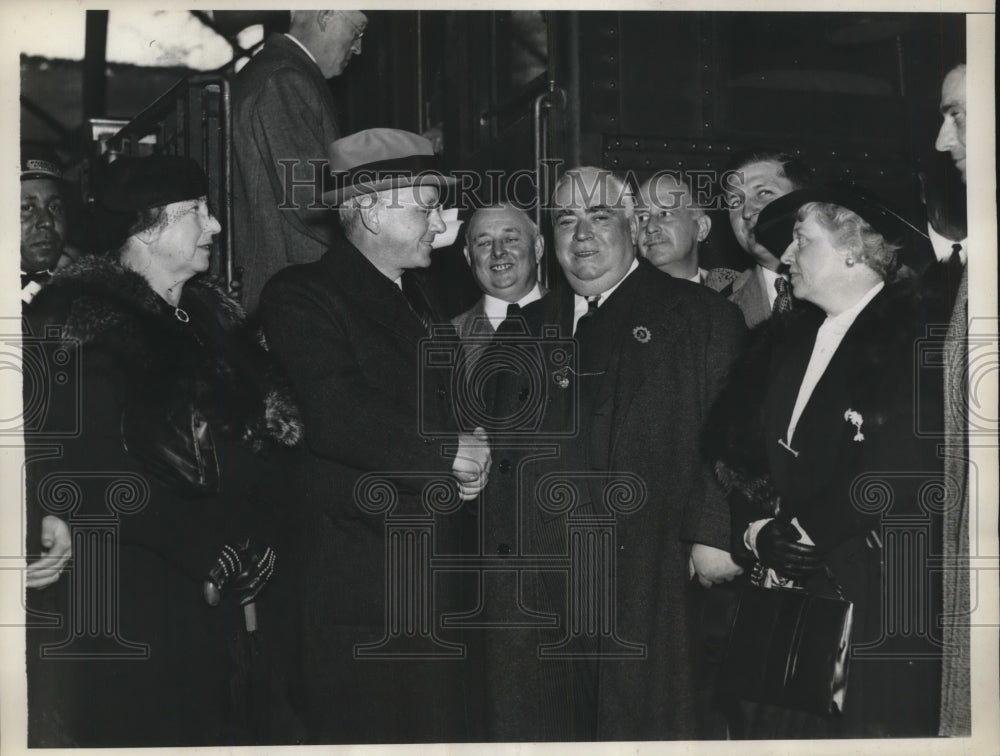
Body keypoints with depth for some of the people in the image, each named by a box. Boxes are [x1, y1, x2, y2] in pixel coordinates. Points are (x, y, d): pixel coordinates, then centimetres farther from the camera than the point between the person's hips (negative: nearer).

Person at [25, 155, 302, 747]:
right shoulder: (82, 323, -11)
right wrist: (217, 553, -15)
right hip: (116, 618, -7)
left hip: (210, 604, 7)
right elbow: (73, 476, -19)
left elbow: (266, 440, 13)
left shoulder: (211, 317, 12)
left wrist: (245, 552, -3)